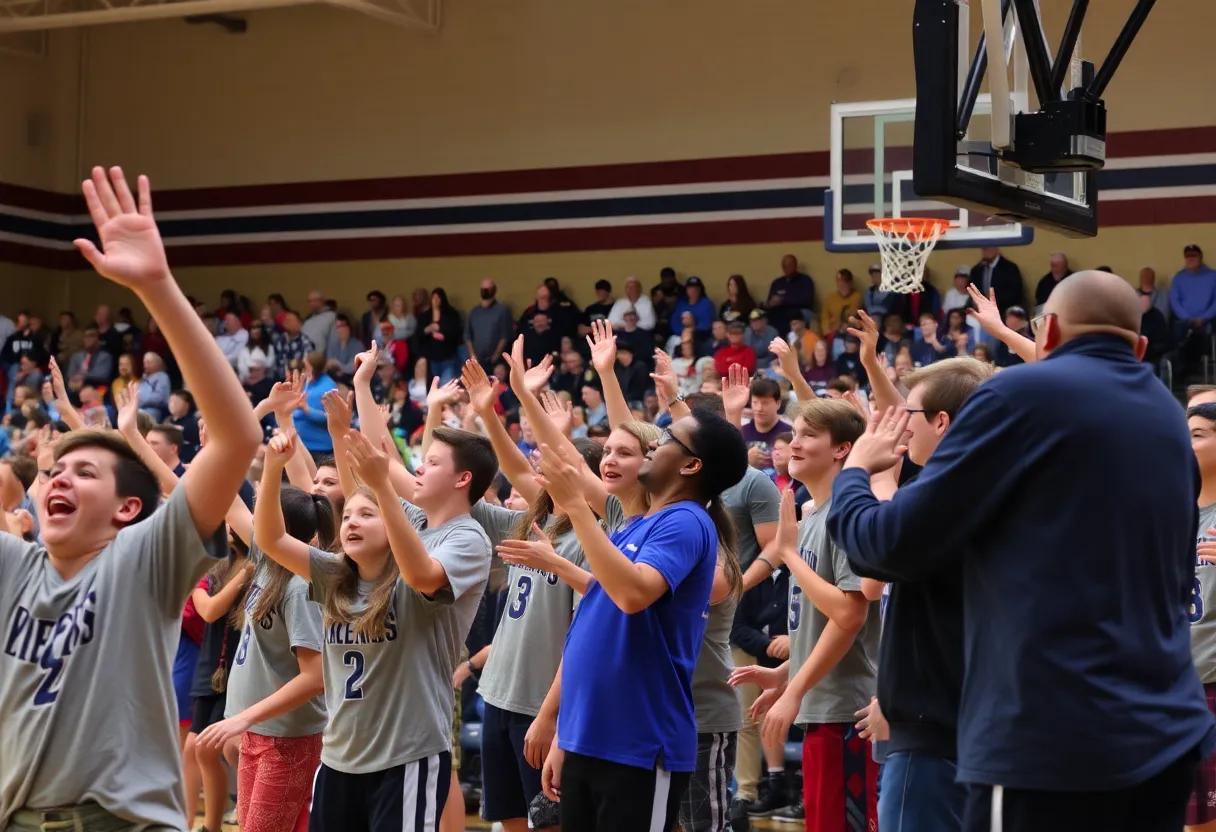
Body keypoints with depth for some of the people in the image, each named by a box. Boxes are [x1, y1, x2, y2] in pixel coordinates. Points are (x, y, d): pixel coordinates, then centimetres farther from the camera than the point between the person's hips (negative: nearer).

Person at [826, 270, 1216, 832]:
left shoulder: (1023, 394, -8)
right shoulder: (1169, 418, 13)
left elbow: (895, 541, -6)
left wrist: (854, 470, 14)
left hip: (1053, 740, -7)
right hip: (1167, 736, 7)